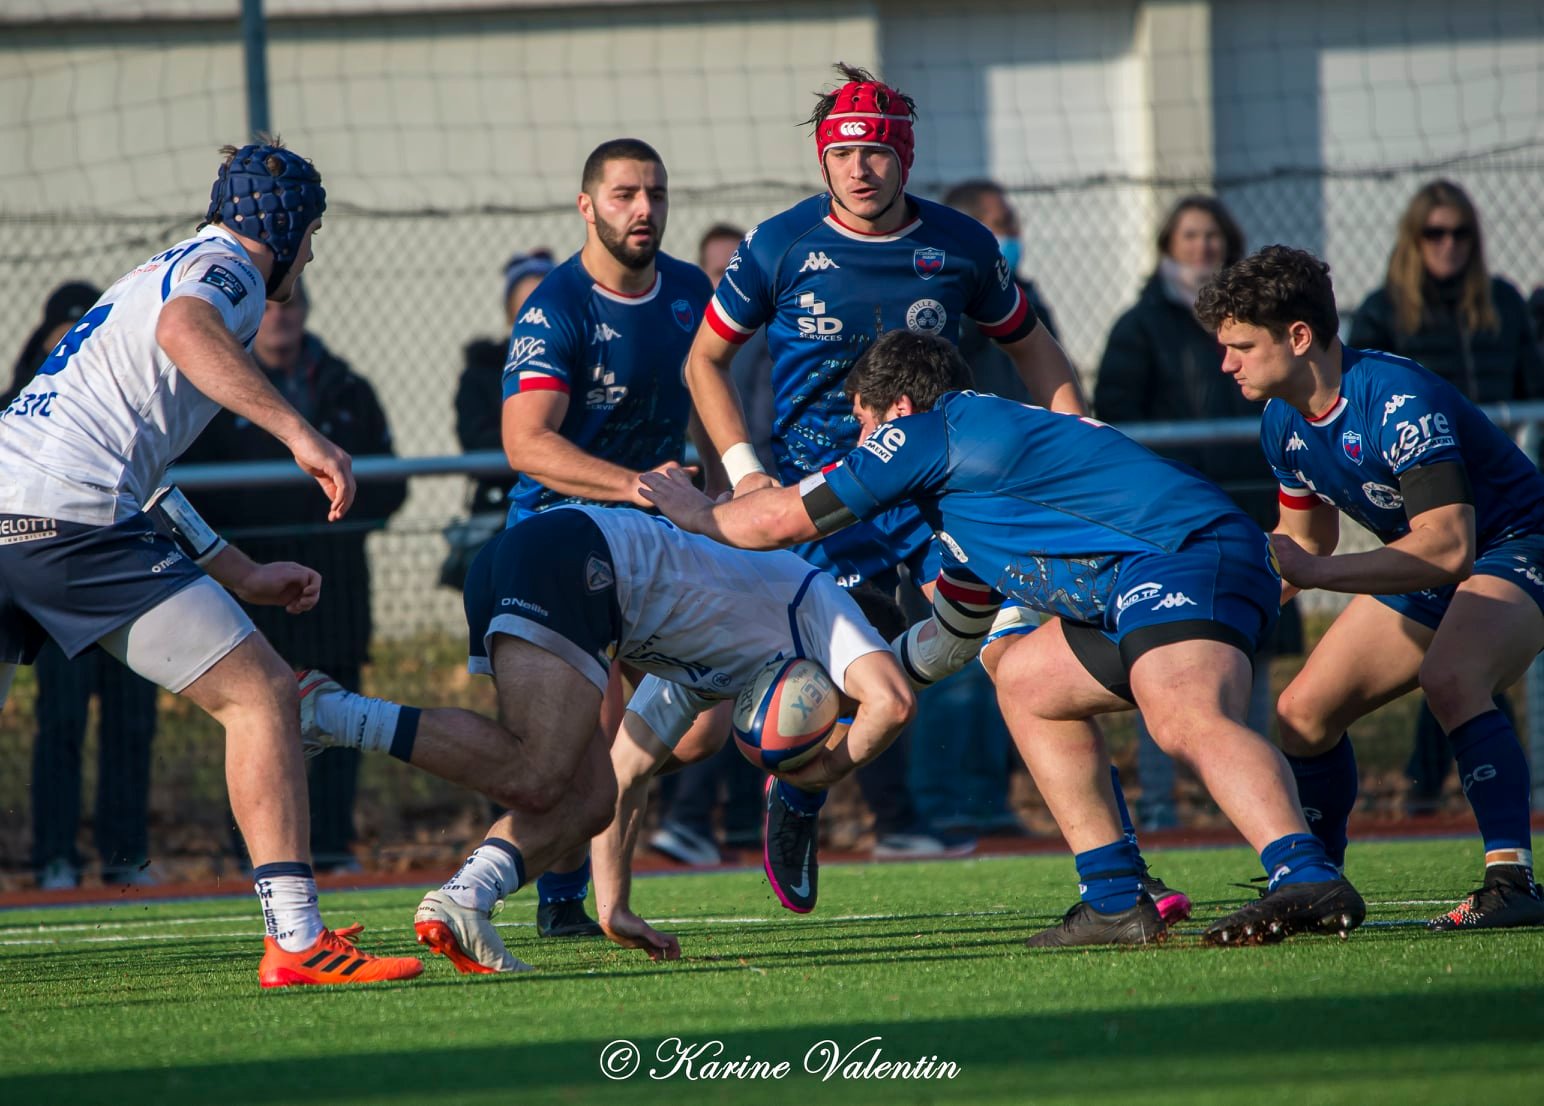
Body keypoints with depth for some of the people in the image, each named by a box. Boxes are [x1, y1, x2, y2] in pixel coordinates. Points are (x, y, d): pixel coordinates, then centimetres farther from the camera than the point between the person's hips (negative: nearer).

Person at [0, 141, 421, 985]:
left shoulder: (155, 275, 32)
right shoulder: (227, 267, 4)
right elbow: (183, 327, -23)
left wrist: (242, 575, 37)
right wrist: (300, 434, -28)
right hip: (72, 514, -9)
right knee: (262, 694, -4)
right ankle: (295, 941, -12)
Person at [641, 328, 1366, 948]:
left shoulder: (929, 430, 4)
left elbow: (782, 519, 11)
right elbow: (948, 639, 48)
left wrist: (701, 513, 30)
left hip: (1188, 555, -10)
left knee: (1190, 722, -34)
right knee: (1026, 681, 24)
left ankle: (1308, 880, -59)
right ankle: (1117, 901, 13)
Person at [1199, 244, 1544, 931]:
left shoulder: (1399, 401, -30)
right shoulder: (1284, 425, -3)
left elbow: (1448, 546, -38)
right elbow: (1304, 541, 16)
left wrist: (1315, 572, -41)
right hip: (1425, 571, 9)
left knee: (1448, 678, -36)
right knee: (1304, 712, 3)